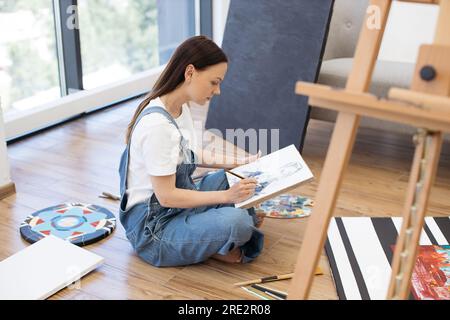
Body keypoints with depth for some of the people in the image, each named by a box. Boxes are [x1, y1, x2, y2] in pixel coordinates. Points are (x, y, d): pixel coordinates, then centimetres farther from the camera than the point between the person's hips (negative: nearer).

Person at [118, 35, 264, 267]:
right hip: (151, 225, -10)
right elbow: (166, 196, -23)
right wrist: (226, 196, -25)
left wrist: (238, 163, 9)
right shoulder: (157, 124, -26)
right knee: (236, 222, -30)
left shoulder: (182, 107, 2)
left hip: (178, 203, 10)